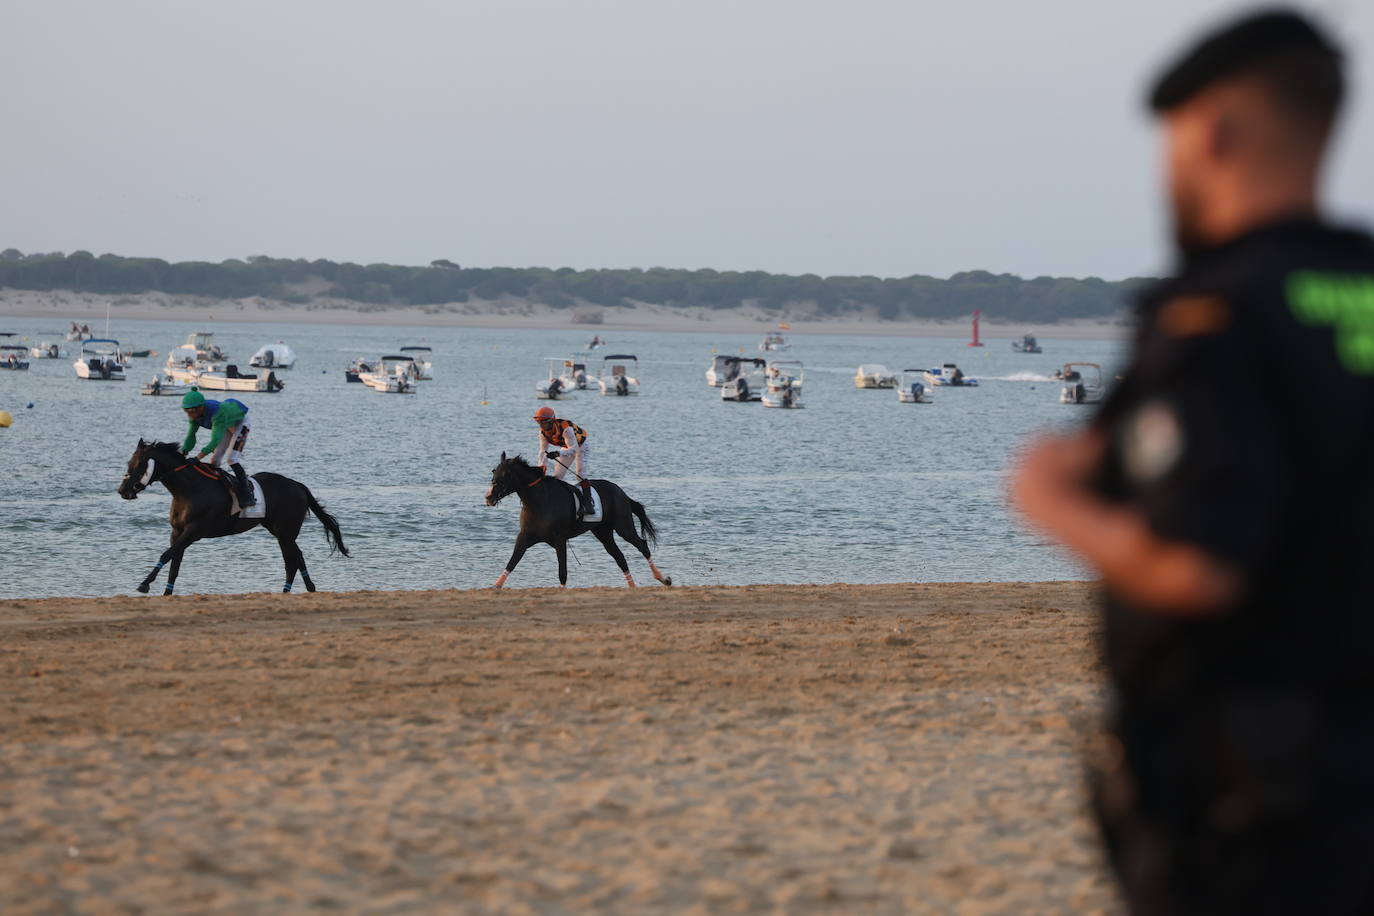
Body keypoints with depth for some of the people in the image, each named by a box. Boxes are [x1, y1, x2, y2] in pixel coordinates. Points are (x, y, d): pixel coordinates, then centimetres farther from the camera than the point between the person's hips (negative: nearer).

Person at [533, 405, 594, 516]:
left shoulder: (566, 428, -42)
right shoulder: (543, 432, -21)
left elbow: (574, 448, -45)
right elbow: (543, 450, -13)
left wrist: (558, 453, -61)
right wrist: (542, 465, -29)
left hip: (580, 445, -7)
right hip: (566, 448, 7)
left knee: (580, 473, -19)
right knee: (557, 476, 3)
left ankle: (588, 505, -18)